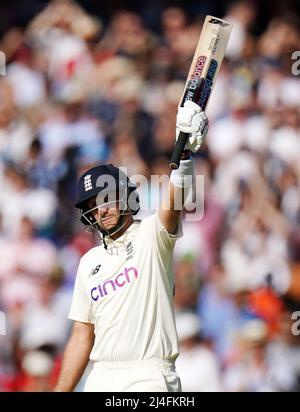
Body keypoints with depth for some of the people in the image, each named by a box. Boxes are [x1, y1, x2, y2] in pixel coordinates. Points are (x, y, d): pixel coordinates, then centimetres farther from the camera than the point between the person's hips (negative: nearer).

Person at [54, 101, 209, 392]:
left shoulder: (151, 236, 2)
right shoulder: (90, 262, 18)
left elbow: (173, 204, -20)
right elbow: (82, 336, 18)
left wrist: (184, 153, -38)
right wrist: (61, 391, 11)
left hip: (149, 377, -5)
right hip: (101, 379, 5)